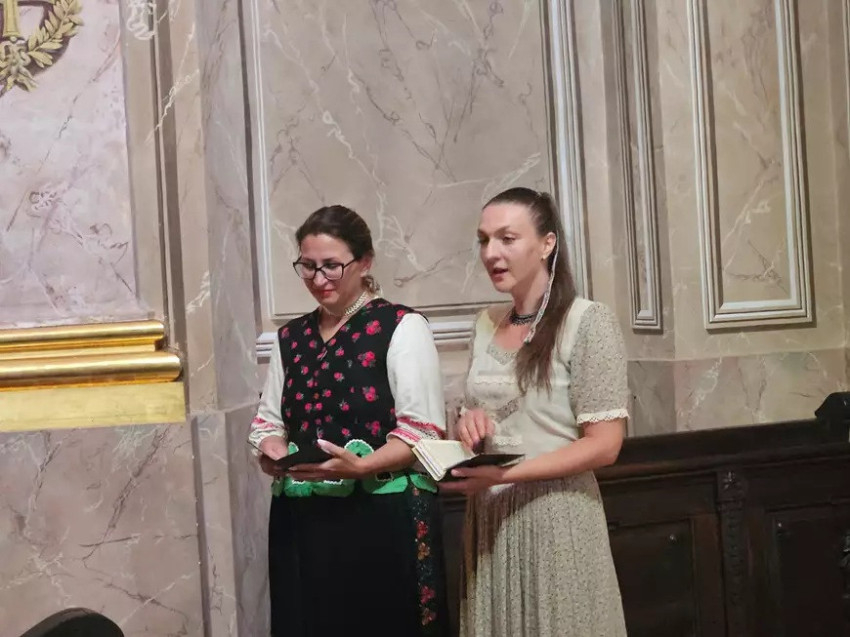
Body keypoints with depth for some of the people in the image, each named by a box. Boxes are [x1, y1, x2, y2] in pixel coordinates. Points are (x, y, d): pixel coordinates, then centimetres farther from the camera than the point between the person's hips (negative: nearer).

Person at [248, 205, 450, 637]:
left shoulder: (402, 327, -3)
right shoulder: (291, 337, 15)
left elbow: (424, 428, -10)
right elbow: (268, 419, 19)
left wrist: (360, 466, -22)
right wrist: (272, 451, -3)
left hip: (383, 520, -5)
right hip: (302, 523, 5)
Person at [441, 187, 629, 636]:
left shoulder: (587, 321, -10)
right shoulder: (486, 325, 9)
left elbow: (604, 444, -14)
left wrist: (505, 473, -21)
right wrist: (469, 425, -3)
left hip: (555, 518, -5)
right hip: (490, 518, 6)